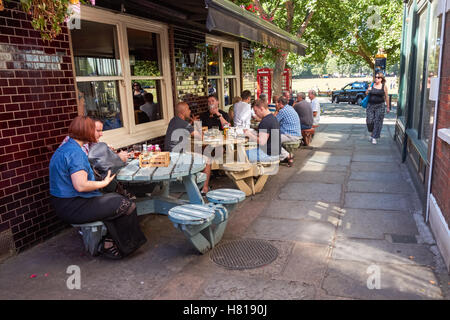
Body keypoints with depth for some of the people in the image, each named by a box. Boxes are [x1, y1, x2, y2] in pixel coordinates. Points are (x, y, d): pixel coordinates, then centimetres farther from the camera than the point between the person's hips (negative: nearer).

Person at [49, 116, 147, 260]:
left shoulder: (64, 148, 11)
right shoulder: (75, 153, -22)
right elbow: (81, 185, -29)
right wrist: (104, 183, -14)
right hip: (74, 208, -11)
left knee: (115, 198, 17)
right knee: (127, 205, -4)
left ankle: (107, 244, 14)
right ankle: (126, 246, 15)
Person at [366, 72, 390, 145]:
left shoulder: (384, 86, 0)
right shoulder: (371, 85, 5)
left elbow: (386, 97, 5)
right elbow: (366, 93, 16)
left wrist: (388, 107, 6)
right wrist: (368, 90, -7)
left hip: (380, 106, -2)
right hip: (370, 105, 2)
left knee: (377, 122, -4)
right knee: (369, 121, 0)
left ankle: (374, 138, 2)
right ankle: (371, 133, 29)